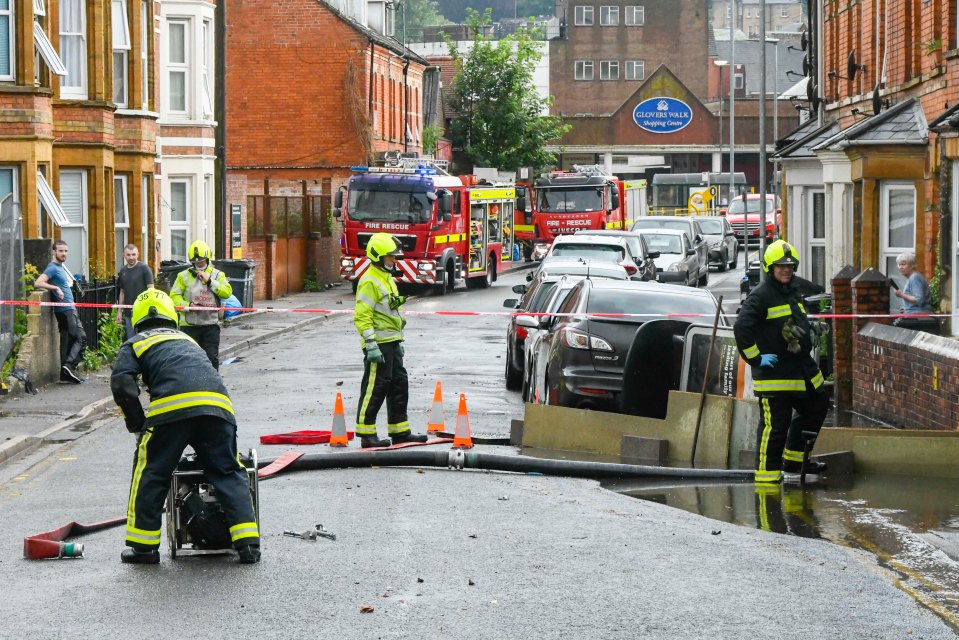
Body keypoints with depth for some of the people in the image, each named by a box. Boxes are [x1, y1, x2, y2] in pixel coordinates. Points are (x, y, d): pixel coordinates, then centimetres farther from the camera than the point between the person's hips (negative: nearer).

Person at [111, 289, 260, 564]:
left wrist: (137, 425, 15)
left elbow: (122, 383, 7)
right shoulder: (187, 339, 38)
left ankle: (143, 545, 12)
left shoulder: (135, 343, 24)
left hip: (171, 407, -4)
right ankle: (248, 543, 1)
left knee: (150, 473, 11)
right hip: (218, 405, 4)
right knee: (228, 472, 10)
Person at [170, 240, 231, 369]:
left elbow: (227, 292, -7)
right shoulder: (184, 276, 3)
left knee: (212, 357, 3)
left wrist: (210, 281, -12)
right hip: (189, 324, -1)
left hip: (211, 324, 1)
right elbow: (174, 295, -2)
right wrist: (188, 305, -17)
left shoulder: (218, 275, 7)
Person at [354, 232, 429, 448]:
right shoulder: (369, 281, -14)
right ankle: (366, 434, -4)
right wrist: (371, 345, -24)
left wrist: (399, 342, 25)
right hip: (378, 344, -10)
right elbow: (362, 316, -20)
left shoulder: (388, 278, 18)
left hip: (391, 343, 10)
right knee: (374, 389, -8)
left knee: (399, 385, 12)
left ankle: (400, 431, 19)